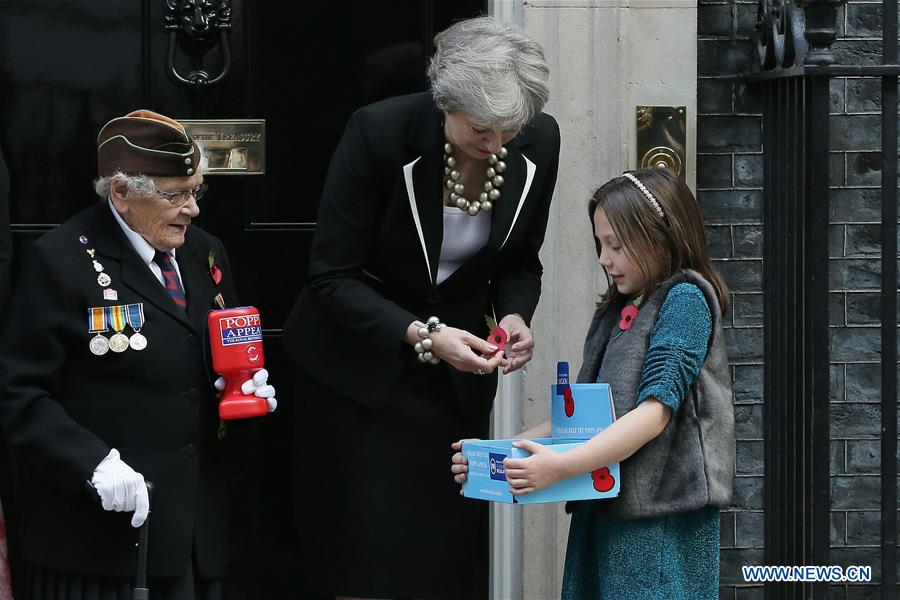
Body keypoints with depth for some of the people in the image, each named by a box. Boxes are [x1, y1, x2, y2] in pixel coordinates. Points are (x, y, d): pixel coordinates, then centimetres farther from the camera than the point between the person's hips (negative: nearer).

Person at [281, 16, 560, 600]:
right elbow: (332, 277, -18)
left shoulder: (538, 142, -11)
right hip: (361, 361, -3)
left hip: (459, 376, 4)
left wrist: (514, 316, -15)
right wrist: (422, 335, -29)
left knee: (453, 550, 3)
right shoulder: (380, 131, -23)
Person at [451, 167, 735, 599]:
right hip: (603, 509, 7)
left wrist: (562, 466, -25)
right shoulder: (614, 313, 19)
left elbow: (657, 411, -16)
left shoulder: (685, 299, -5)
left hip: (661, 519, -7)